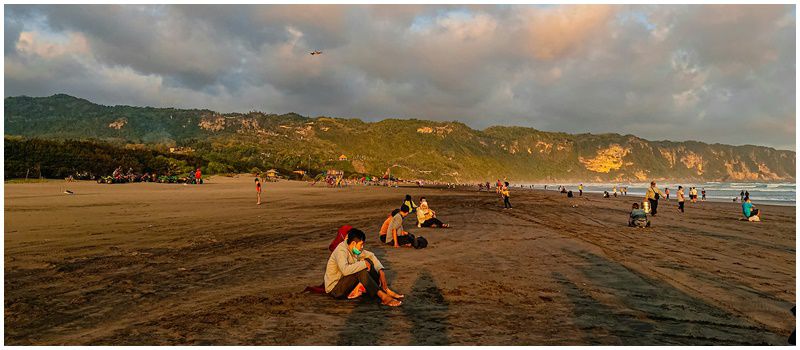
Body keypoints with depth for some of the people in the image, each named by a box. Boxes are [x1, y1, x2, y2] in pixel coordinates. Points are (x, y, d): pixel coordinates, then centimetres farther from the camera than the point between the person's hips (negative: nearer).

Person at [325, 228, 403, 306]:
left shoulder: (354, 249, 0)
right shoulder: (341, 251, -25)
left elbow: (371, 256, 9)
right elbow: (345, 270, -42)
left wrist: (381, 271, -5)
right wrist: (363, 264, -29)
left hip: (345, 282, 9)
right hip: (335, 288, -9)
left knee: (368, 262, -4)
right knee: (361, 270, -29)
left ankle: (386, 290, -8)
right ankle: (383, 296, -27)